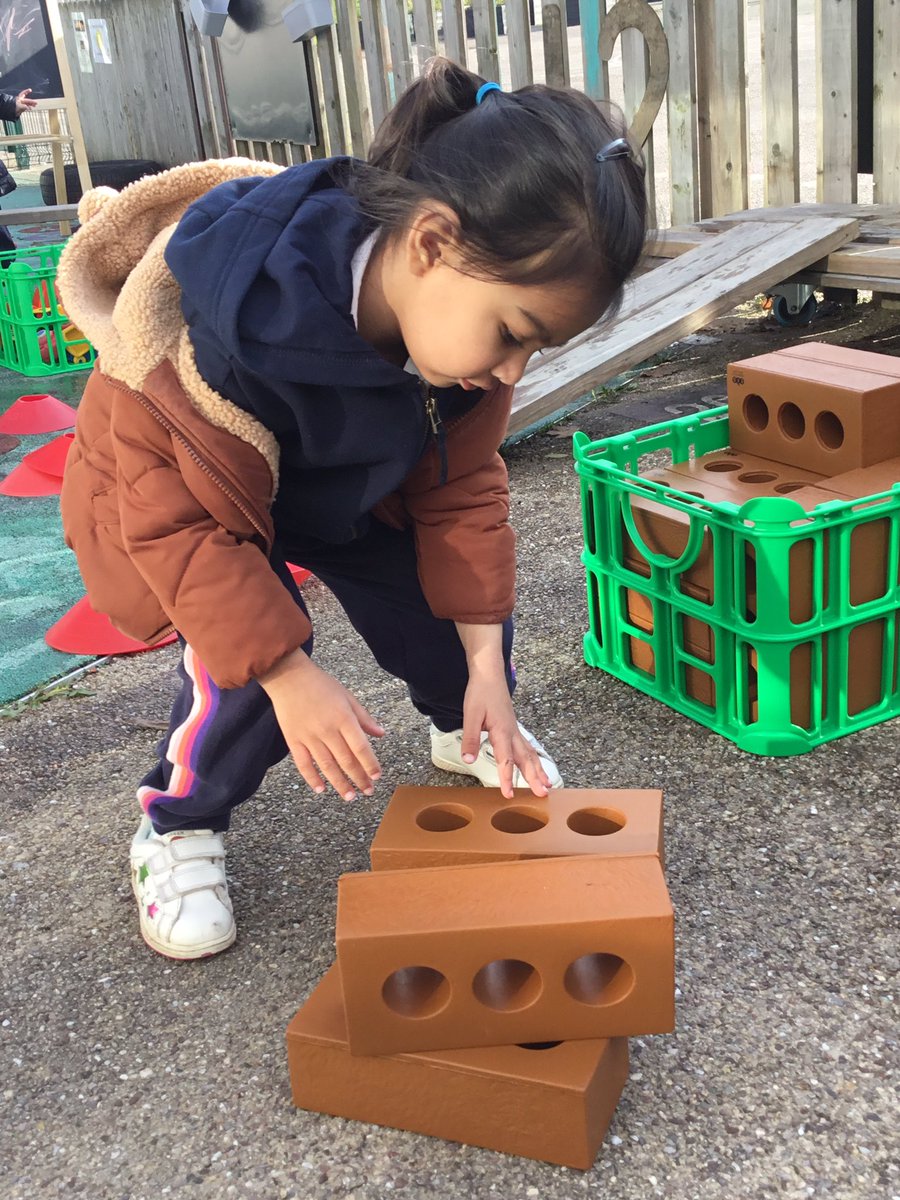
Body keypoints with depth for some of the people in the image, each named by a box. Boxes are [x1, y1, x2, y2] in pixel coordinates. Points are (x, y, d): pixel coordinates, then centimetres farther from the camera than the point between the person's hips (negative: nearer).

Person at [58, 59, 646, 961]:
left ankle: (465, 730, 30)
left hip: (346, 481, 5)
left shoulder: (459, 309, -24)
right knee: (245, 666, -25)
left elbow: (459, 489, -14)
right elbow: (185, 520, -33)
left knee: (457, 598, -2)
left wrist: (486, 670, -14)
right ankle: (179, 827, 4)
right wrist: (292, 677, -33)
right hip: (181, 490, -5)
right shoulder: (223, 332, -45)